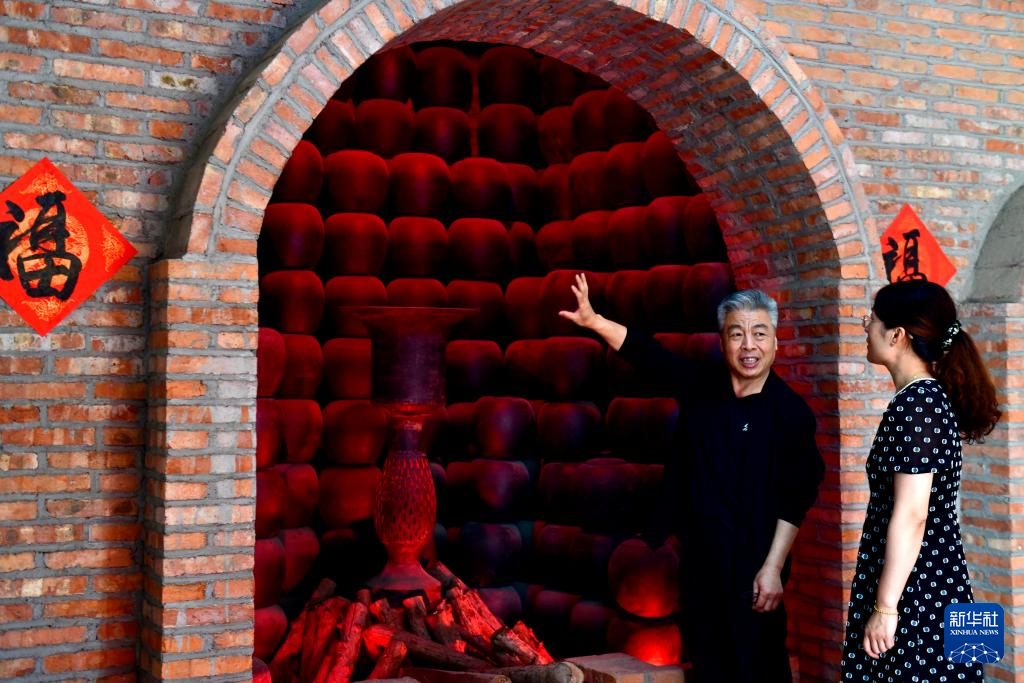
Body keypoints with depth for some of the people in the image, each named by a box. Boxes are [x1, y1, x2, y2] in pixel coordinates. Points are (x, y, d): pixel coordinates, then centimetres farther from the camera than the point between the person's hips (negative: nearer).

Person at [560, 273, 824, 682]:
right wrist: (593, 321, -8)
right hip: (698, 563, 5)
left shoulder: (791, 411, -10)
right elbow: (646, 353, 4)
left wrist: (773, 567, -14)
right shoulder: (700, 386, 2)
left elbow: (795, 501, -11)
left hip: (752, 569, -5)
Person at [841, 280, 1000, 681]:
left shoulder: (915, 405, -18)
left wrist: (885, 607, -20)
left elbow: (911, 515, -22)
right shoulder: (932, 395, 11)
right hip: (930, 581, 9)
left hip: (914, 591, -9)